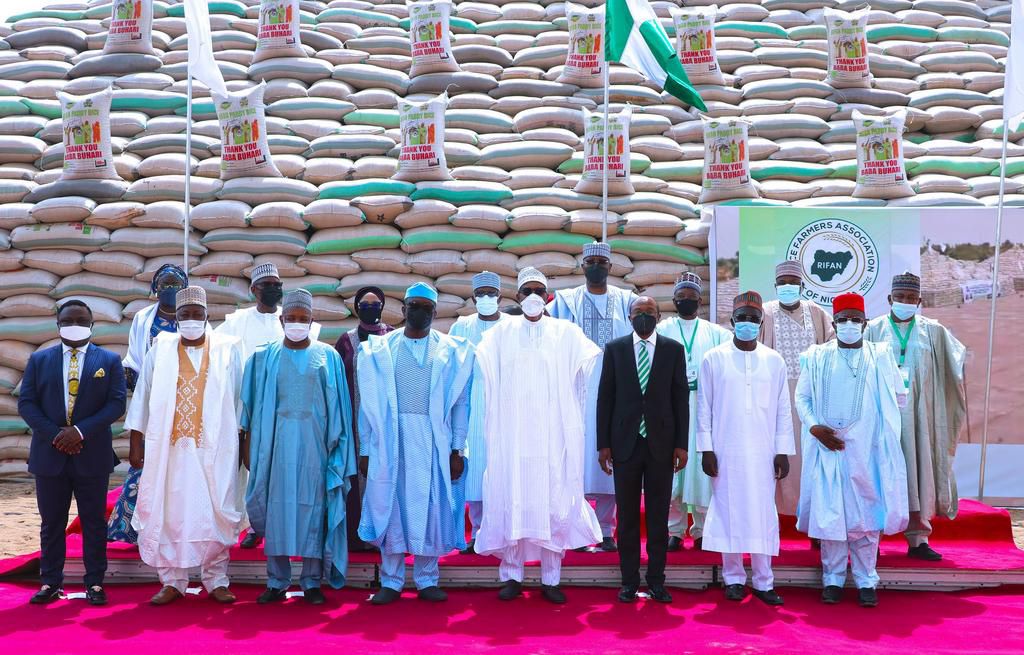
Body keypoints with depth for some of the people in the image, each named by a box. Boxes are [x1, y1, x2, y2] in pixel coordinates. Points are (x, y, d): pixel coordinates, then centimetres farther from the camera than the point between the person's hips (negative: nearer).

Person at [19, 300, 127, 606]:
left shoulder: (109, 361, 3)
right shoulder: (39, 360, 7)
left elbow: (116, 403, -4)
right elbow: (26, 403, 2)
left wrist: (80, 431, -15)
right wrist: (54, 435, -11)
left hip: (92, 455, -1)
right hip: (49, 454, 1)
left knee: (94, 522, 5)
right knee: (51, 522, 8)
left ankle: (95, 583, 12)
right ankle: (50, 583, 17)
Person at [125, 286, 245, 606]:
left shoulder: (227, 350, 3)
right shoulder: (160, 350, 6)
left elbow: (239, 398, 5)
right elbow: (142, 398, 8)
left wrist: (242, 442, 1)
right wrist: (136, 444, 4)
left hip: (214, 447, -1)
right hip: (170, 446, 1)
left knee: (216, 513, 0)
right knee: (169, 512, 2)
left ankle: (216, 580, 13)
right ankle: (172, 581, 14)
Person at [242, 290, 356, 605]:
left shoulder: (327, 356, 5)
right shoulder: (265, 357, 6)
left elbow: (338, 406, 5)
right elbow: (254, 405, 6)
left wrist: (336, 447, 1)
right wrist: (249, 444, 1)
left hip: (315, 442, 0)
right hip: (278, 440, 1)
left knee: (313, 507, 1)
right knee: (277, 506, 1)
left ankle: (312, 581, 9)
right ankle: (277, 582, 10)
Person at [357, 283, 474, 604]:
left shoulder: (451, 351, 6)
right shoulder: (380, 349, 7)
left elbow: (460, 403, 5)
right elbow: (368, 404, 7)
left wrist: (457, 449, 0)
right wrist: (365, 449, 3)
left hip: (433, 440, 0)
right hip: (389, 439, 0)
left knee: (430, 507, 3)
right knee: (390, 506, 3)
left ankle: (427, 580, 15)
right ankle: (391, 581, 13)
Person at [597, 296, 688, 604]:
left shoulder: (673, 349, 4)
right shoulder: (614, 348, 4)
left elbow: (681, 398, 3)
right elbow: (605, 398, 3)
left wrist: (681, 444, -2)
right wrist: (603, 444, -1)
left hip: (661, 444, 0)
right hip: (625, 443, 0)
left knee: (658, 515, 6)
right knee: (627, 515, 6)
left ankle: (656, 581, 15)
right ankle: (629, 580, 14)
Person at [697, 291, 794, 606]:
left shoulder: (774, 361, 6)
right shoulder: (714, 359, 1)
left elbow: (783, 410, 7)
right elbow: (704, 407, 1)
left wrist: (783, 451, 2)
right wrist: (706, 449, -4)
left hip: (763, 452, 1)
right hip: (726, 451, -1)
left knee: (763, 513, 2)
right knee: (729, 511, 2)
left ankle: (763, 581, 9)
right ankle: (733, 577, 13)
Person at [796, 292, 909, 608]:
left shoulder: (880, 356, 6)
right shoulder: (817, 357, 6)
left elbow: (899, 397, 11)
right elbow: (802, 397, 6)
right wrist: (814, 427, -6)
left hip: (866, 448, 0)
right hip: (828, 446, 0)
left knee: (866, 512, 2)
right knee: (829, 512, 2)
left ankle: (866, 580, 11)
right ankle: (833, 579, 12)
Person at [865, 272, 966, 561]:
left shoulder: (933, 331, 7)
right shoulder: (874, 330, 2)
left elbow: (960, 361, 4)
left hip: (918, 414, 2)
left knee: (917, 469, 3)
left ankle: (918, 538, 10)